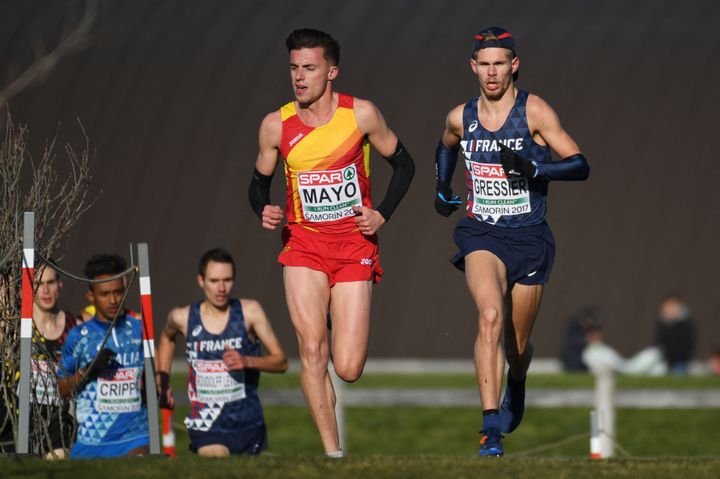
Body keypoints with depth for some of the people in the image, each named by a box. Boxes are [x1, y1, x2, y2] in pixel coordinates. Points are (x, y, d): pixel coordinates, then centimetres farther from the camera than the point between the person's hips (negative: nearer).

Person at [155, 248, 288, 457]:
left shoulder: (249, 311, -5)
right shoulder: (183, 317, -2)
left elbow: (281, 362, -3)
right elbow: (166, 337, 24)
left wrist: (247, 361, -20)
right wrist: (163, 382, 16)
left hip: (249, 426, 1)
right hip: (207, 430, -1)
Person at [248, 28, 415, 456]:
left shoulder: (361, 114, -7)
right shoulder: (277, 125, -3)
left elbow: (403, 163, 7)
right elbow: (260, 181, 12)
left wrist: (382, 214, -4)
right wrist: (265, 211, -10)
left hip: (355, 245, -1)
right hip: (303, 246, 1)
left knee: (348, 369, -5)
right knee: (312, 348, -17)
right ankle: (332, 451, -9)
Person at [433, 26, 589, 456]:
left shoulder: (534, 111, -7)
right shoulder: (461, 118, 4)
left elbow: (581, 165, -12)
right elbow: (446, 147, 30)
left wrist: (532, 168, -26)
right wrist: (442, 187, 17)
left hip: (529, 238, -1)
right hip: (481, 235, 1)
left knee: (516, 345, 10)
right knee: (490, 315, -27)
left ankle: (516, 389, 50)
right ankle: (491, 429, -31)